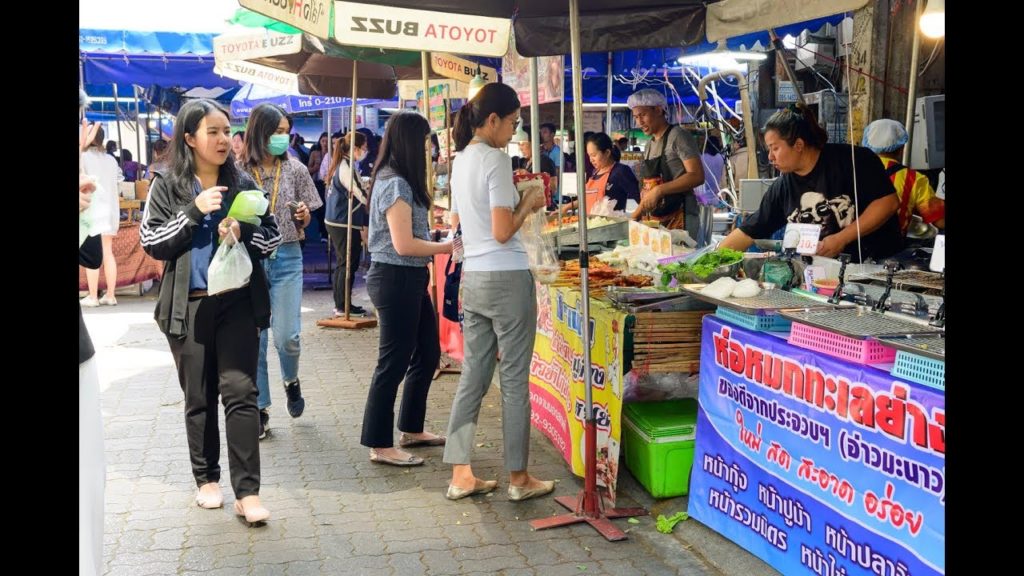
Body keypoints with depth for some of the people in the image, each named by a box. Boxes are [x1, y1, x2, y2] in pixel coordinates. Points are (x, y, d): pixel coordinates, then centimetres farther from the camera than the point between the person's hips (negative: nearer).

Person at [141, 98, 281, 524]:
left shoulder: (243, 184, 5)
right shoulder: (166, 186, 1)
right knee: (198, 397, 9)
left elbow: (272, 237, 7)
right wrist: (194, 211, -15)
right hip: (189, 306, 0)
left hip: (238, 302, 1)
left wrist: (242, 234, -13)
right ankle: (206, 478, 26)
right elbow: (150, 242, -6)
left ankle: (247, 491, -3)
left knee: (240, 391, -5)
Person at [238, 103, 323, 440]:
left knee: (287, 336, -7)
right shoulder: (239, 171, -1)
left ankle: (291, 380, 26)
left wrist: (304, 215, -11)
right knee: (254, 339, 5)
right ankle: (260, 410, 17)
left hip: (286, 258, 0)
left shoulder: (296, 169, 4)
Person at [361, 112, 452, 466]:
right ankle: (380, 446, 9)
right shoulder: (396, 184, -17)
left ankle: (411, 430, 31)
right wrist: (448, 247, -12)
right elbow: (404, 245, -21)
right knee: (393, 363, -2)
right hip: (395, 280, -10)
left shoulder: (399, 181, 13)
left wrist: (444, 241, 5)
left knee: (427, 354, 18)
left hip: (410, 280, 10)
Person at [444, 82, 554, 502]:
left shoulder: (460, 160, 12)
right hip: (507, 278, -8)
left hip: (472, 278, 8)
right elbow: (503, 231, -19)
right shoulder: (496, 159, -13)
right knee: (514, 381, 2)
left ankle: (461, 475, 15)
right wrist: (529, 204, -2)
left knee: (473, 377, 11)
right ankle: (519, 478, 13)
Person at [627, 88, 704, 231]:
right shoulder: (649, 145, 18)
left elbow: (697, 176, -15)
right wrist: (636, 215, 10)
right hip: (655, 218, 6)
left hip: (679, 217, -6)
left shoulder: (678, 136, -5)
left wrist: (659, 190, -20)